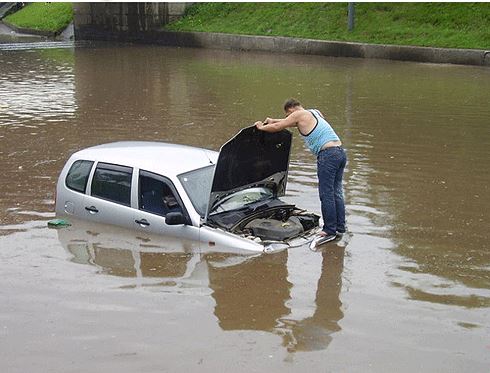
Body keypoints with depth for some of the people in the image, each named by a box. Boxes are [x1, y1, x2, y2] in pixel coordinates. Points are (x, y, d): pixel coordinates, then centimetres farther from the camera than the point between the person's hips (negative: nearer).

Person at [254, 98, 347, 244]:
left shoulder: (299, 114, -1)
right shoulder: (314, 112, 25)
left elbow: (277, 127, 3)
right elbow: (296, 123, 41)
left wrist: (261, 127, 22)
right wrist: (273, 121, 44)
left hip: (328, 154, -9)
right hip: (341, 152, 9)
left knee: (326, 194, -4)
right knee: (336, 192, 13)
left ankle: (330, 231, -2)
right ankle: (340, 228, 17)